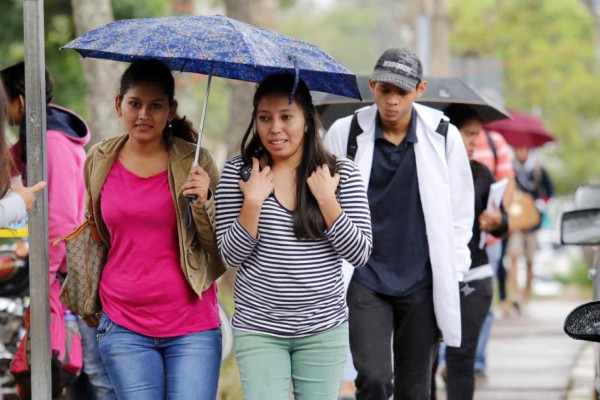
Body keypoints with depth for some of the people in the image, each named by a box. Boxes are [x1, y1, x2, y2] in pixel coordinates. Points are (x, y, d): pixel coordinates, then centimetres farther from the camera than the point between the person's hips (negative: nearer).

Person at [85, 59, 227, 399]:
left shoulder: (194, 162, -3)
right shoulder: (100, 161, 5)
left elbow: (222, 247, -1)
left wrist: (204, 202, -17)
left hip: (192, 327, -2)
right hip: (125, 328, 2)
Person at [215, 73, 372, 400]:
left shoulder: (342, 173, -1)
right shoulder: (238, 172, -2)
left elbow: (359, 254, -5)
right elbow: (231, 256, -4)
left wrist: (326, 199, -15)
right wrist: (253, 201, -17)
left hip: (323, 328, 1)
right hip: (258, 328, -1)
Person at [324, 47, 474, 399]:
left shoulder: (444, 136, 1)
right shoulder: (345, 133, -1)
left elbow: (460, 209, 8)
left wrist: (454, 272, 4)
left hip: (422, 282, 1)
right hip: (365, 280, -1)